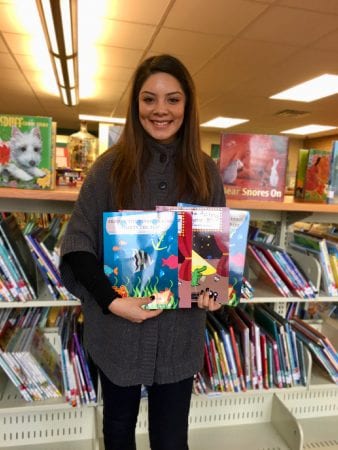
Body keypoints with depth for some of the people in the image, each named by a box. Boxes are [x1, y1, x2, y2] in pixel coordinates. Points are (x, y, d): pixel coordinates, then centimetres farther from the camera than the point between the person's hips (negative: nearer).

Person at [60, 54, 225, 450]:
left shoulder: (205, 171, 1)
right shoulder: (110, 166, -6)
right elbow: (78, 243, -7)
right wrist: (111, 301, -19)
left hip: (180, 330, 1)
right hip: (118, 327, 0)